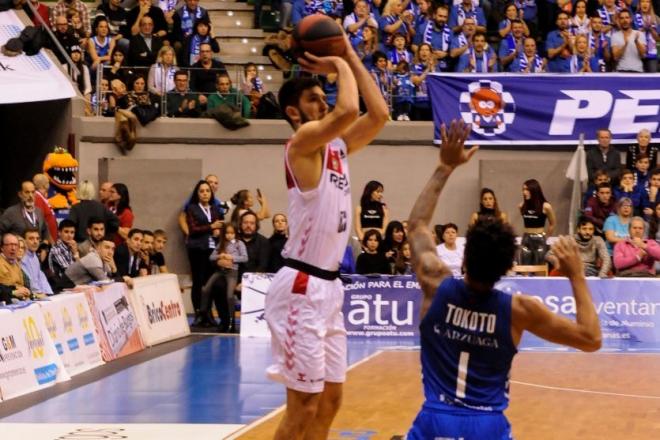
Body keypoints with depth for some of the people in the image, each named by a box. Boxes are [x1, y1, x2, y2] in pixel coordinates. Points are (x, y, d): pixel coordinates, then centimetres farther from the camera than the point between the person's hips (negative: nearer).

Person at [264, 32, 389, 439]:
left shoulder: (337, 146, 13)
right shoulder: (303, 141, -11)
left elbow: (379, 113, 11)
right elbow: (348, 110, -27)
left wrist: (351, 57, 10)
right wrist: (339, 65, -10)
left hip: (329, 285, 9)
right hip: (301, 287, -9)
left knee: (330, 399, 14)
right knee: (303, 406, -6)